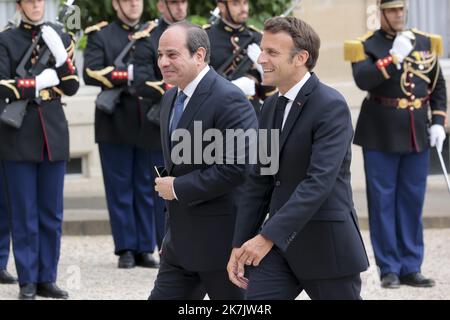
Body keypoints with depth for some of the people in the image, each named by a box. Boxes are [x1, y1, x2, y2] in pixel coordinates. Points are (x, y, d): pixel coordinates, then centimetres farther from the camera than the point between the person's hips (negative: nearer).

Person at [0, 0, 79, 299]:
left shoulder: (61, 38, 8)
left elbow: (72, 87, 1)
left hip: (53, 134, 3)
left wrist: (59, 53, -13)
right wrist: (39, 83, -12)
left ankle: (48, 278, 14)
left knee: (52, 213, 6)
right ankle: (28, 282, 6)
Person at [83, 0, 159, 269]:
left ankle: (145, 249, 9)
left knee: (146, 188, 5)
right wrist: (129, 75, -15)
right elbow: (92, 74, -9)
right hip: (115, 124, -2)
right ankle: (126, 249, 5)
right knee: (120, 189, 0)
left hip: (148, 123, 2)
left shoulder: (155, 33, 14)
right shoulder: (100, 35, 4)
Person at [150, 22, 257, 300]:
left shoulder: (228, 99, -17)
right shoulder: (171, 99, 13)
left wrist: (178, 188, -18)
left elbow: (237, 167, -24)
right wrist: (166, 182, 7)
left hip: (221, 237, -9)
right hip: (181, 239, 9)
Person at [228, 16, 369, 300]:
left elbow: (319, 181, -24)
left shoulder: (331, 106, -15)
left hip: (325, 244, -7)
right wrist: (239, 245, 9)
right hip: (280, 242, 7)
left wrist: (268, 236, -28)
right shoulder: (272, 107, 12)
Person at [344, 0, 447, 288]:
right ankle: (389, 269, 5)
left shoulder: (426, 43, 8)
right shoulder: (367, 45, -4)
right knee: (383, 202, 0)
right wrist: (394, 56, -24)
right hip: (381, 135, -4)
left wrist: (438, 123, 2)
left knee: (413, 201, 7)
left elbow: (438, 85, 12)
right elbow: (363, 80, -20)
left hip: (417, 134, 4)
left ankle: (411, 267, 13)